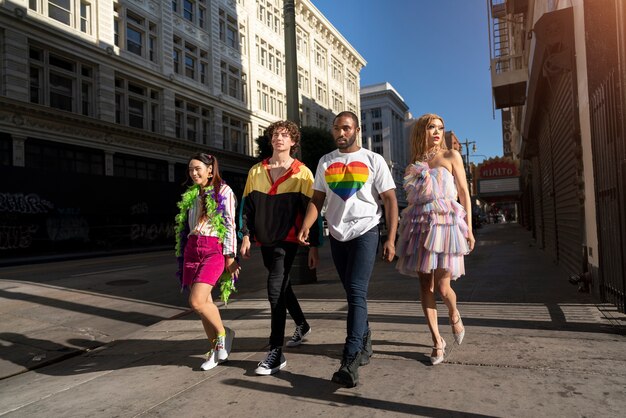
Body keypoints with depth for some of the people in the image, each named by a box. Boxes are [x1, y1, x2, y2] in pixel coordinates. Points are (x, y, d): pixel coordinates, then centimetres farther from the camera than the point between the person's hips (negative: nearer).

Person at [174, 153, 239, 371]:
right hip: (191, 250, 6)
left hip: (213, 249, -6)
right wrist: (181, 258, 19)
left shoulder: (223, 191, 1)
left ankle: (223, 333, 8)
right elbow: (185, 226, 20)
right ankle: (215, 349, 19)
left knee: (197, 301, -17)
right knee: (205, 302, 6)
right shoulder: (190, 195, 19)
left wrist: (230, 255, -11)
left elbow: (230, 225, -5)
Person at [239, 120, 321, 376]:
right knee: (281, 285, 18)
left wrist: (314, 245, -6)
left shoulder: (302, 173, -2)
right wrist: (246, 235, -1)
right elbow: (247, 206, 10)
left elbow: (311, 210, -3)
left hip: (288, 239, -5)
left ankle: (276, 353, -6)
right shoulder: (256, 171, 9)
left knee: (276, 287, -15)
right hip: (264, 239, 5)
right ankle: (302, 325, 42)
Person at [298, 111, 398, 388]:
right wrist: (305, 227, -9)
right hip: (337, 235, 4)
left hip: (365, 232, -4)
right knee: (353, 293, 13)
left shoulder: (373, 160, 0)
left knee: (356, 292, -14)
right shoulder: (325, 162, 11)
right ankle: (364, 339, 33)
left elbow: (390, 200, -2)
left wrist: (391, 239, -10)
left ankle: (350, 361, -15)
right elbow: (317, 199, 9)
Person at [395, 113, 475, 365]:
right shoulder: (413, 165, 15)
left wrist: (469, 228, -2)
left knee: (442, 286, -9)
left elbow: (464, 193, 5)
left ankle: (454, 316, 26)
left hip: (445, 223, -3)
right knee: (425, 286, 1)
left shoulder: (451, 156, 7)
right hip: (419, 225, 3)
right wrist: (404, 230, 12)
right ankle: (437, 342, 14)